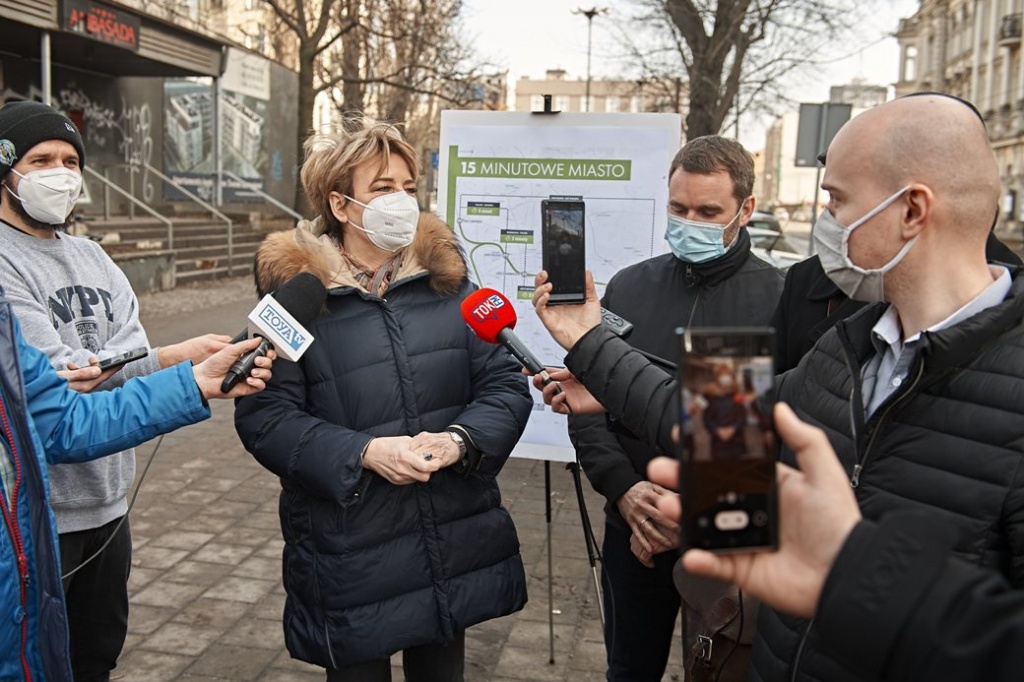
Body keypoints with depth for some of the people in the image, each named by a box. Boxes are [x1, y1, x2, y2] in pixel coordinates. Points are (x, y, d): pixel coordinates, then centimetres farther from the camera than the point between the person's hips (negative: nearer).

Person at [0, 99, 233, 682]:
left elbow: (134, 347, -2)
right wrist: (175, 359, -29)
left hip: (108, 496, 7)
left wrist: (94, 370, -24)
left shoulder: (92, 256, 10)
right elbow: (50, 373, -22)